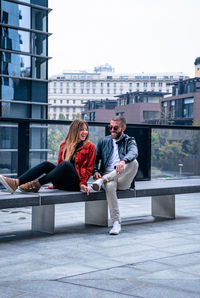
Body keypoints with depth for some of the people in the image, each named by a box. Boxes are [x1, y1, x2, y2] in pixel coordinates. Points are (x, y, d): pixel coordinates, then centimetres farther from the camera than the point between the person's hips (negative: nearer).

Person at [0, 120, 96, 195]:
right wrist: (55, 184, 9)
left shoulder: (90, 147, 4)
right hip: (62, 184, 4)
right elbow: (59, 165, 16)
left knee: (65, 164, -32)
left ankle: (37, 184, -34)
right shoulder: (65, 144, 14)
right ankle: (16, 182, -37)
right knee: (46, 164, -21)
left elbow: (89, 169, 2)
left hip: (75, 183, -4)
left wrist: (83, 184, -12)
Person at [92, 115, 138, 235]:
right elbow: (95, 159, 16)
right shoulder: (103, 141, 19)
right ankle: (117, 223, -35)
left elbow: (133, 153, -15)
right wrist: (95, 171, -8)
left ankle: (102, 180, -31)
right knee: (110, 186, -37)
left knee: (134, 162, -32)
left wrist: (123, 161, -39)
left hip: (123, 179, -1)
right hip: (107, 175, 1)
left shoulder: (129, 141, 10)